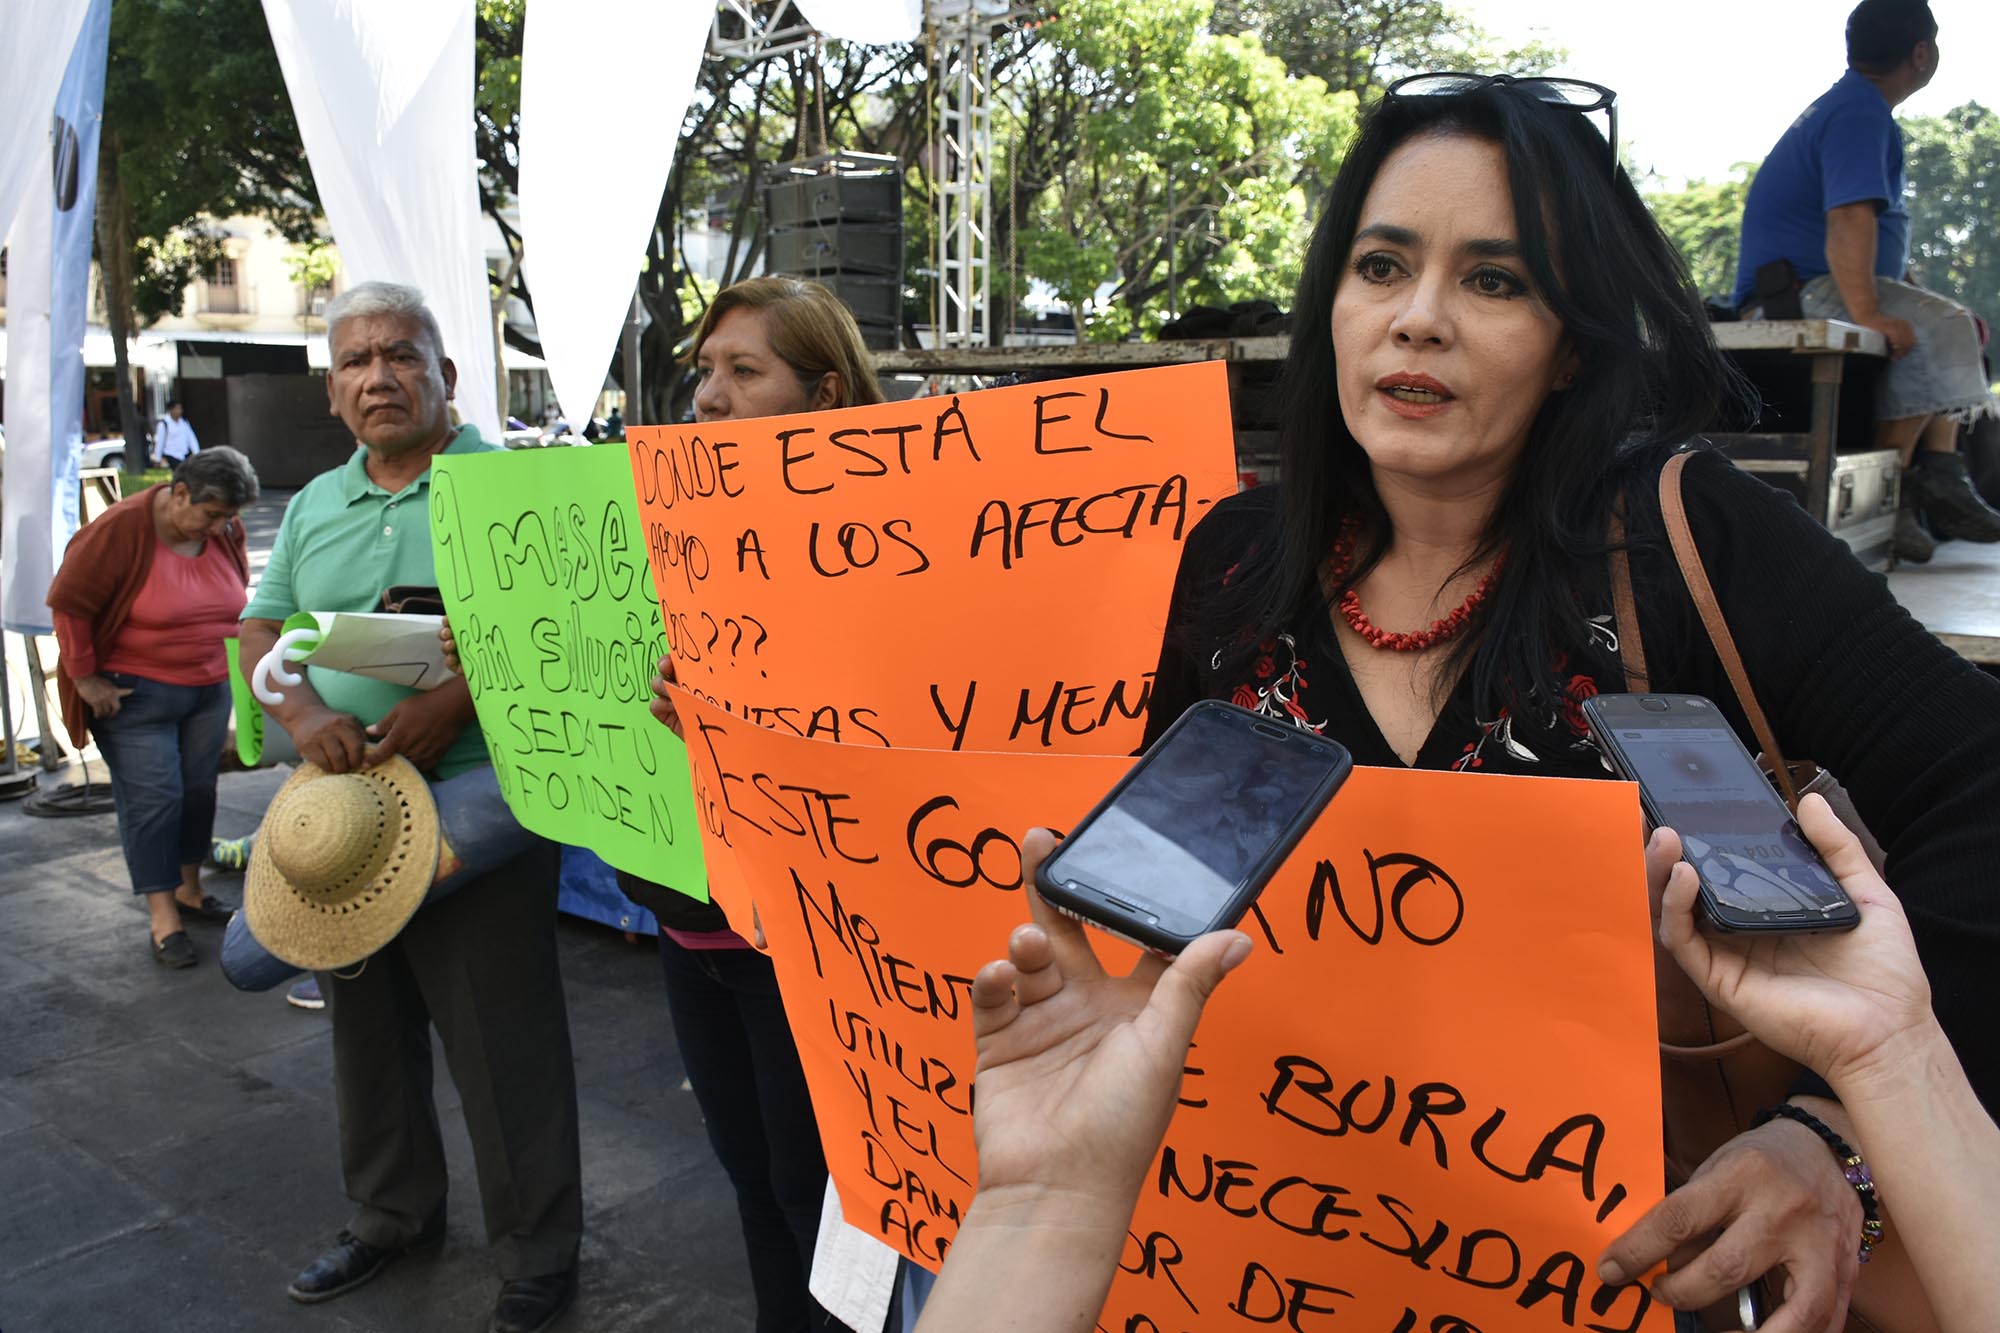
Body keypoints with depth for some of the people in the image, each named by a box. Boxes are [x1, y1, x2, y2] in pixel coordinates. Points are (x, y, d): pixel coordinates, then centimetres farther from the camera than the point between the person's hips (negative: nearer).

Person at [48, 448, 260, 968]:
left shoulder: (227, 531, -3)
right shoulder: (120, 529, -19)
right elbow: (68, 603, -15)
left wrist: (229, 658, 11)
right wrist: (85, 678, -12)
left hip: (210, 690, 5)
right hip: (134, 694, -5)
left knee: (198, 788, 12)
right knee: (152, 798, -4)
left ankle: (189, 888, 28)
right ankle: (163, 919, 3)